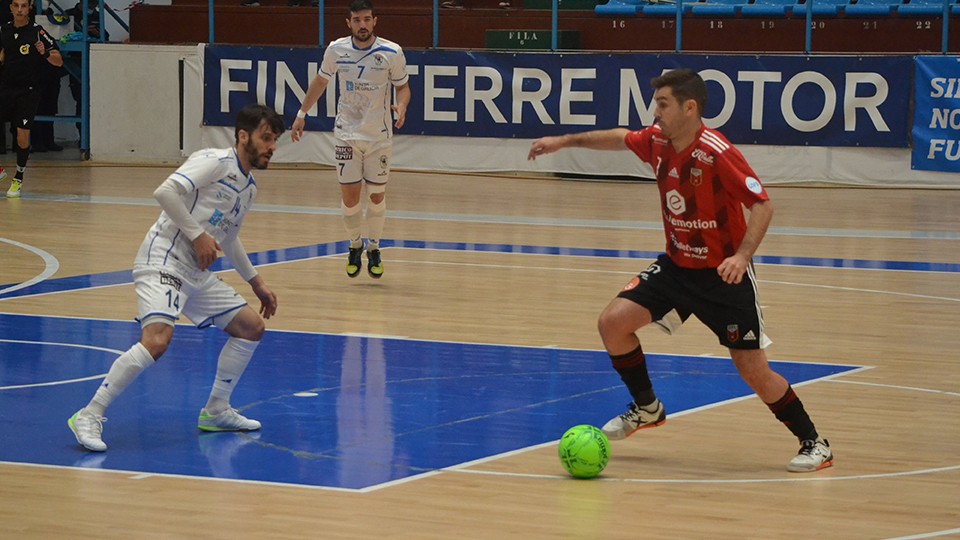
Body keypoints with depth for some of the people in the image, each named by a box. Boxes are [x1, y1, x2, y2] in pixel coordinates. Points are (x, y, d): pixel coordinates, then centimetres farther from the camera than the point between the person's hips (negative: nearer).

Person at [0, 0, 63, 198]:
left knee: (23, 135, -4)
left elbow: (58, 61, -11)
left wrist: (45, 53, -29)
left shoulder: (38, 32, -11)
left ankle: (18, 179, 13)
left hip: (27, 91, -4)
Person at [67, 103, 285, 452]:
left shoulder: (249, 188, 18)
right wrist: (197, 235, -21)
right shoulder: (215, 162, -10)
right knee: (157, 340, -27)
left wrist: (255, 282, 36)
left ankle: (216, 411, 21)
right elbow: (165, 192, -23)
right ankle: (89, 416, -20)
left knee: (251, 326, 10)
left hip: (197, 273, 10)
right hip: (164, 262, -10)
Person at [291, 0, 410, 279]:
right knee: (349, 195, -2)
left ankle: (373, 249, 25)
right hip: (347, 133, 1)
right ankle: (355, 246, 21)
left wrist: (401, 106, -20)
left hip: (379, 136, 0)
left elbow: (403, 86, 2)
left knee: (377, 195, 5)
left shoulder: (392, 52, -10)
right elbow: (321, 81, 12)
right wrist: (302, 114, 11)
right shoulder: (336, 50, -5)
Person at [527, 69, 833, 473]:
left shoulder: (717, 153, -26)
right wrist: (566, 141, 19)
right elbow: (622, 138, 17)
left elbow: (763, 205, -25)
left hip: (723, 274, -7)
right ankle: (647, 409, 16)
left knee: (754, 372, -7)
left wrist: (742, 256, -38)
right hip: (677, 265, 7)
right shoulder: (657, 141, -5)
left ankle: (813, 443, 10)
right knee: (613, 322, -5)